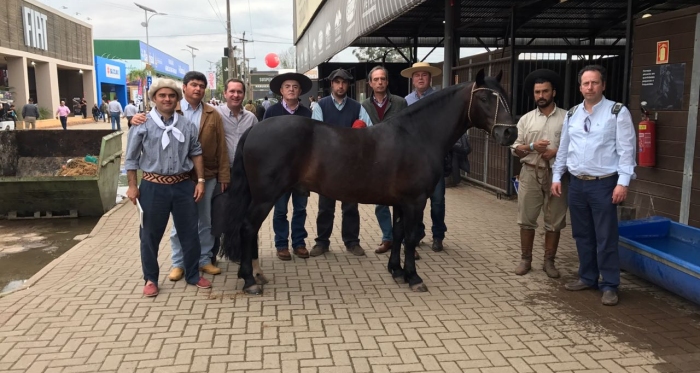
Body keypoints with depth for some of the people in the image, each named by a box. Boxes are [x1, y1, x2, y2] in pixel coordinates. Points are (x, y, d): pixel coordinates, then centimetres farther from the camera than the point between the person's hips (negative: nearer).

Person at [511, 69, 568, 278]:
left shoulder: (566, 118, 1)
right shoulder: (526, 119, 6)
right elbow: (516, 150, 4)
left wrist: (557, 152, -15)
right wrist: (532, 147, -14)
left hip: (556, 174, -1)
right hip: (530, 173, 1)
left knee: (554, 222, 6)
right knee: (526, 219, 5)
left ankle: (549, 261, 18)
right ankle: (525, 259, 17)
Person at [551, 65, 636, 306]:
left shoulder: (618, 112, -5)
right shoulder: (572, 114, 10)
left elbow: (626, 150, -9)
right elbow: (563, 148, 15)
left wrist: (623, 182, -16)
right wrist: (556, 177, 10)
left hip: (604, 184, -5)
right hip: (576, 184, 5)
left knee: (606, 238, 0)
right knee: (582, 235, 13)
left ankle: (609, 286, 11)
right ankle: (587, 278, 27)